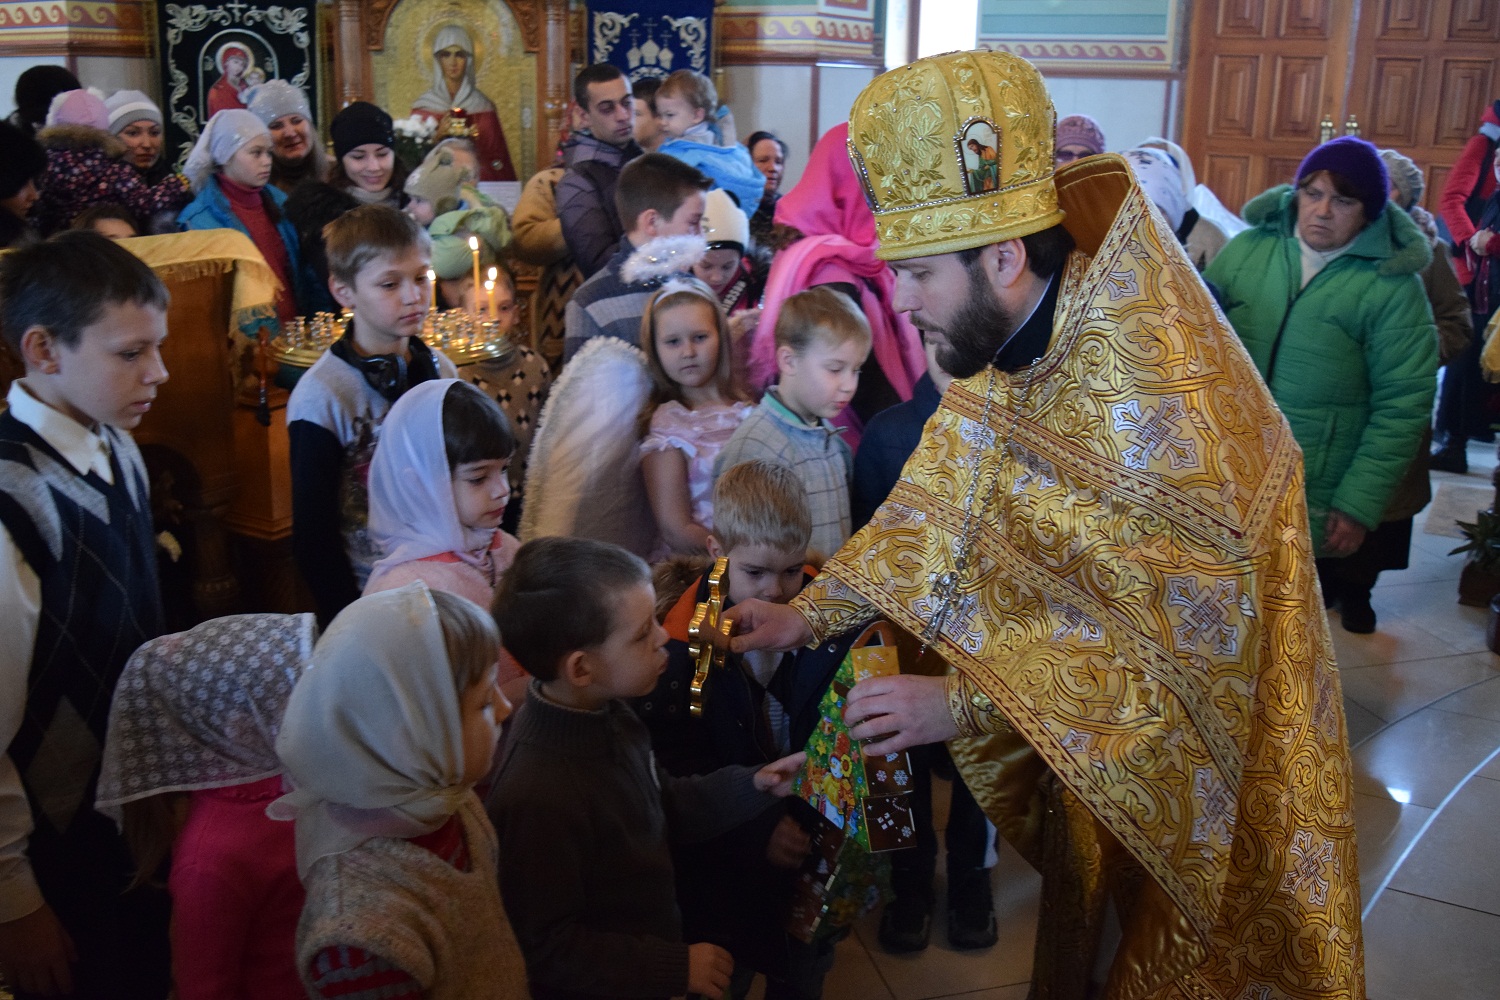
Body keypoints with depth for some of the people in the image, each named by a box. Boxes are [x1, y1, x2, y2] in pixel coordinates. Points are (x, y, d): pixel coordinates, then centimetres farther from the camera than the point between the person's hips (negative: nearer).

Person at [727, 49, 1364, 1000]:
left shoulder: (1154, 391, -34)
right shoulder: (1000, 344, -11)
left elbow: (1184, 642, -31)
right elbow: (940, 502, -3)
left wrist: (963, 706, -32)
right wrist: (809, 614, -11)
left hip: (1206, 712, -6)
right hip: (1089, 661, 6)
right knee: (1082, 884, 24)